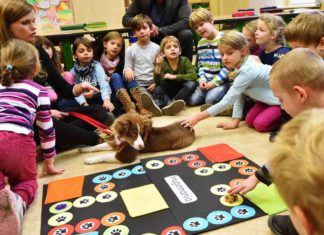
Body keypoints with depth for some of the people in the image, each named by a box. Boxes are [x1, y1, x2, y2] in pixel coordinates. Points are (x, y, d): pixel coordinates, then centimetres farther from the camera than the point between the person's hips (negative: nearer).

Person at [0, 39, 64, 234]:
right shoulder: (39, 91, 14)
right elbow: (47, 130, 17)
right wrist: (50, 163, 27)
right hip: (17, 141, -2)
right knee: (26, 181, 23)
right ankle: (18, 201, -11)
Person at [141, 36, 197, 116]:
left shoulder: (185, 61, -12)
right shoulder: (163, 64, -8)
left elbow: (193, 76, -25)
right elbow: (157, 83, -20)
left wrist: (174, 77, -28)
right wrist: (158, 66, -33)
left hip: (183, 91, -1)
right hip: (169, 92, 2)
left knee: (191, 84, -31)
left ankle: (171, 104, -46)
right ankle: (156, 104, -48)